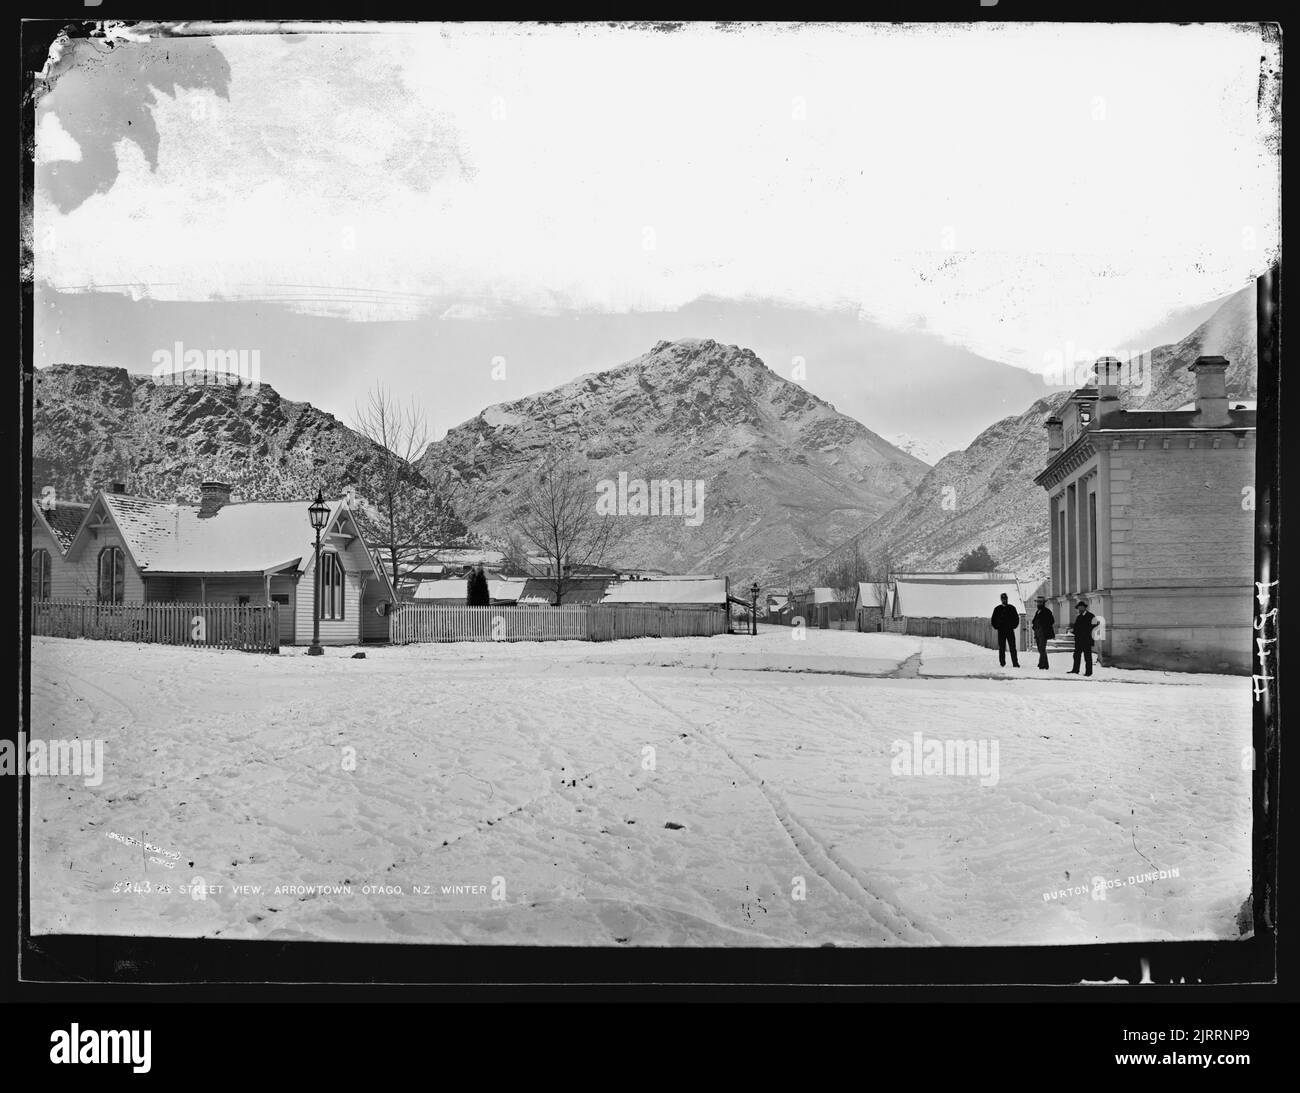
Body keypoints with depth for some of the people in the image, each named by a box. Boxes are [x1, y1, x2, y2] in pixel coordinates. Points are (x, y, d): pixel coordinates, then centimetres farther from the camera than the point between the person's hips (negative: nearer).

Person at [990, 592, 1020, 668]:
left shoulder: (1011, 608, 8)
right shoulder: (997, 609, 6)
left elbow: (1016, 618, 13)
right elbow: (993, 620, 10)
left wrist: (1014, 626, 1)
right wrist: (996, 627, -1)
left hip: (1010, 630, 0)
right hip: (1001, 631, 0)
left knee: (1012, 647, -4)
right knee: (1001, 648, 1)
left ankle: (1015, 663, -4)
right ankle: (1002, 663, 6)